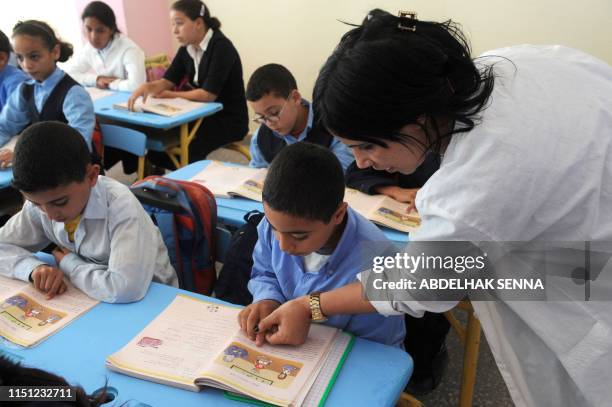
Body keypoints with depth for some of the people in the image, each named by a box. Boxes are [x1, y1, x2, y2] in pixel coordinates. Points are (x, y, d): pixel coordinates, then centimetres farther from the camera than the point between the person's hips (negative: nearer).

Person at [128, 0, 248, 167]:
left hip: (229, 120, -7)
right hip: (203, 115, 7)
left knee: (188, 148, -27)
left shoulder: (221, 47, -18)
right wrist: (147, 87, -21)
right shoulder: (186, 49, 6)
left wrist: (171, 95, -11)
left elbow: (208, 94, -23)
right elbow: (167, 82, 1)